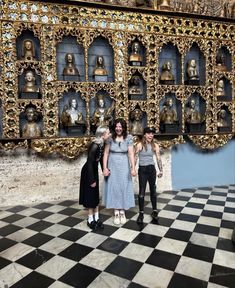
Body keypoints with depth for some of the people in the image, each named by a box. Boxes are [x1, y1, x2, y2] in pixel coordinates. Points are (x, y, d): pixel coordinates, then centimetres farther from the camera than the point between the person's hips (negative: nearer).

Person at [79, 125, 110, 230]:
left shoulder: (101, 144, -6)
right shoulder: (94, 146, -28)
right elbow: (89, 163, -25)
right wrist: (92, 180, -21)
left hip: (94, 171, 8)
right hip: (87, 172, -8)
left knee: (96, 195, 14)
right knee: (90, 196, 4)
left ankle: (96, 218, 26)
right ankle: (90, 220, 19)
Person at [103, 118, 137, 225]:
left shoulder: (128, 138, -7)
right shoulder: (110, 138, -5)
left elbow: (131, 153, -12)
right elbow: (106, 153, -4)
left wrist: (133, 168, -20)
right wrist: (105, 167, -11)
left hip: (124, 167, 0)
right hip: (112, 166, 0)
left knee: (124, 187, 7)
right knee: (113, 187, 6)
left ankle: (122, 212, 25)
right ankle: (116, 213, 20)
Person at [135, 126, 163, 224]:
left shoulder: (155, 145, 0)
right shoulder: (140, 145, -8)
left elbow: (158, 158, 1)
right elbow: (135, 157, -9)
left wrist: (161, 170, -1)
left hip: (151, 169, 3)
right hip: (142, 170, -3)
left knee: (153, 190, 14)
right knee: (141, 192, 1)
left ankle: (154, 211, 28)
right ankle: (141, 213, 11)